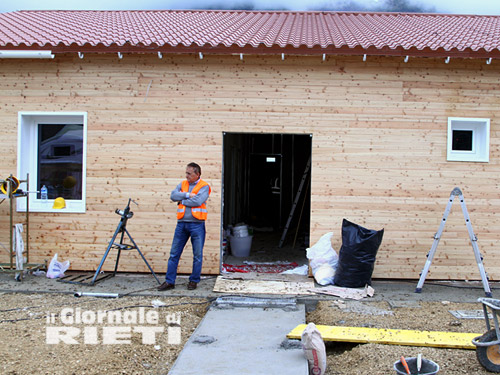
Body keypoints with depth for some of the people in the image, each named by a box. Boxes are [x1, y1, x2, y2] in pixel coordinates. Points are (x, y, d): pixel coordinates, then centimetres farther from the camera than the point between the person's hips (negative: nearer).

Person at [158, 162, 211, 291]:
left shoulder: (204, 186, -2)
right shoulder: (183, 184, 13)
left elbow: (198, 201, -18)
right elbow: (173, 196, -2)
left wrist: (182, 201, -6)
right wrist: (187, 195, -12)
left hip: (196, 224, -4)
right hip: (181, 223, 4)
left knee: (197, 255, 4)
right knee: (174, 253, 5)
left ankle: (194, 281, 18)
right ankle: (169, 281, 12)